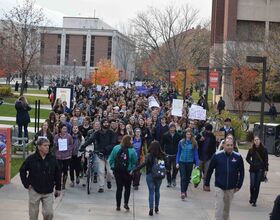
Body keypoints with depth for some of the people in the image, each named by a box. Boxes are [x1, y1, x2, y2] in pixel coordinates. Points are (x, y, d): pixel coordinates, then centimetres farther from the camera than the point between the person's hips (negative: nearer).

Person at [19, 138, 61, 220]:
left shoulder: (52, 159, -3)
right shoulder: (31, 159, -8)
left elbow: (57, 174, 6)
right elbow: (22, 171, 2)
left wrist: (58, 188, 7)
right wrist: (26, 184, -4)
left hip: (48, 192, 1)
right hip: (34, 191, -1)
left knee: (49, 213, -3)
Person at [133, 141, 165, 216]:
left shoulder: (149, 155, -14)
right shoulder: (162, 155, -5)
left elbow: (143, 164, -24)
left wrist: (134, 170, -25)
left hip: (150, 175, -3)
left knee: (151, 192, 4)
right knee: (157, 191, 20)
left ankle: (151, 209, -2)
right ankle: (156, 207, 28)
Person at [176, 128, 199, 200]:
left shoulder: (194, 143, -3)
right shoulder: (181, 142, -3)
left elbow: (196, 154, 0)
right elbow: (178, 153, 4)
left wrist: (197, 164, -3)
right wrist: (177, 162, -1)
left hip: (190, 162, 1)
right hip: (182, 162, -1)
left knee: (188, 178, 12)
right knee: (183, 177, -9)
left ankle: (185, 191, 28)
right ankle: (182, 193, -14)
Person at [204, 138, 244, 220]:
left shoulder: (238, 157, -6)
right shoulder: (217, 155, -9)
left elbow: (241, 172, 4)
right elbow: (210, 170, -1)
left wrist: (239, 185, 1)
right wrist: (206, 184, 2)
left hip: (231, 188, 2)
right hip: (219, 186, -2)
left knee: (227, 208, 16)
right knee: (219, 207, -5)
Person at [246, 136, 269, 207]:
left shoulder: (264, 150, -1)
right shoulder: (251, 150, 1)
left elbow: (266, 160, 2)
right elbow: (247, 158, 12)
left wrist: (266, 170, -2)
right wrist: (252, 163, -4)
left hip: (260, 170, -1)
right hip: (253, 169, 1)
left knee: (257, 185, 2)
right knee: (252, 185, -4)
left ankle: (254, 201, 10)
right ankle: (251, 198, 21)